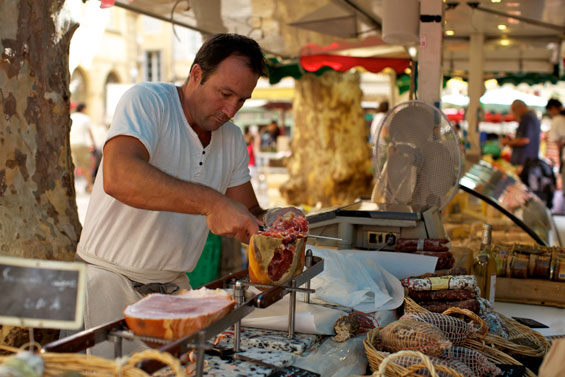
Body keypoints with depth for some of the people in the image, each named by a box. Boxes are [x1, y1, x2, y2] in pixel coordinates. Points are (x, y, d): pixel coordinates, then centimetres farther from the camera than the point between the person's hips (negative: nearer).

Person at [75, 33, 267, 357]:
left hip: (174, 286, 6)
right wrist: (211, 202, -37)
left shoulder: (233, 139, 8)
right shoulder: (147, 101, -13)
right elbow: (118, 177, -31)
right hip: (112, 281, -5)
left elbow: (248, 213, 12)